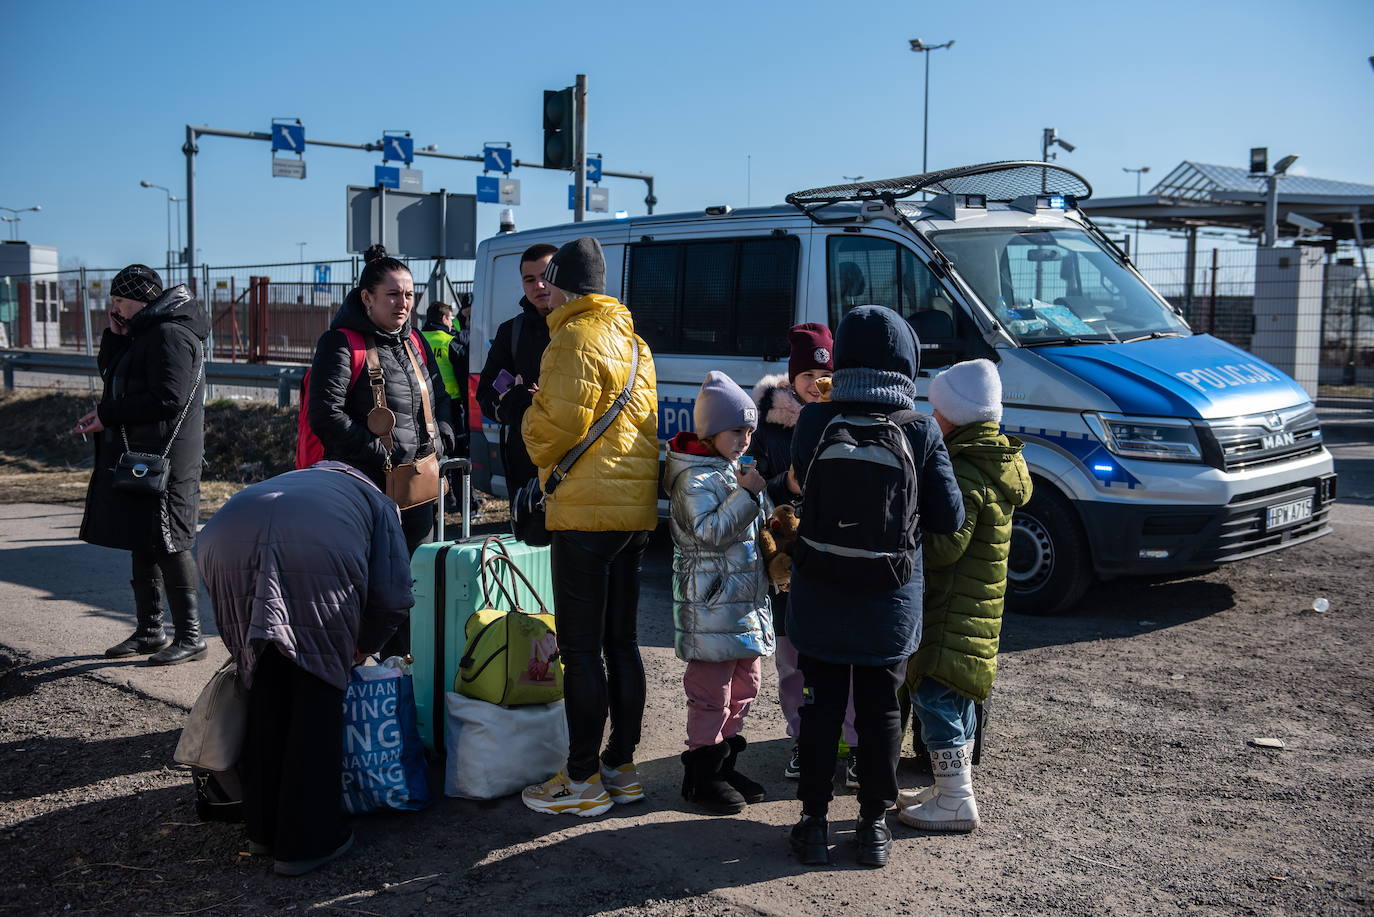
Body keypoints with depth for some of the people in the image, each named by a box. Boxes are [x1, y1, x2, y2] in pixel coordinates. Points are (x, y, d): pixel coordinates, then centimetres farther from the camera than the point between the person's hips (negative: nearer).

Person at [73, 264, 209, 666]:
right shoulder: (146, 333, 18)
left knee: (169, 546, -7)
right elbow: (110, 373, 24)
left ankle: (190, 636, 0)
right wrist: (115, 335, 7)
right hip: (139, 458, 10)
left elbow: (167, 399, -23)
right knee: (143, 544, 14)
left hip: (166, 463, -10)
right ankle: (149, 631, 23)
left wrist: (107, 416, -15)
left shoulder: (170, 335, -14)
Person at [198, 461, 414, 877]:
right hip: (318, 550, -4)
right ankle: (306, 840, 13)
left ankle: (264, 829, 30)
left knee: (265, 690, 20)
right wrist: (362, 646, 37)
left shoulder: (290, 482, 45)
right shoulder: (377, 502, 34)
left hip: (226, 544, 4)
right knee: (318, 695, 10)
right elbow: (393, 598, 20)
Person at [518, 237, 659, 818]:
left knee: (581, 649, -4)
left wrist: (532, 418, 5)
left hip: (587, 510, -9)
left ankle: (583, 780, 2)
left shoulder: (576, 339, -10)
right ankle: (621, 767, 22)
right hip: (635, 508, 9)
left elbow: (558, 425, -16)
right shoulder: (632, 340, 19)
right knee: (621, 641, 14)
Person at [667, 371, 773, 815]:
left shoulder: (731, 469, 15)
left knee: (744, 683, 17)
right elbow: (710, 532, -25)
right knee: (711, 691, -3)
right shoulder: (695, 478, -14)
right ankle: (702, 774, 9)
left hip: (744, 600, 10)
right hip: (711, 602, -10)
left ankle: (724, 763, 29)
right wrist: (746, 492, -23)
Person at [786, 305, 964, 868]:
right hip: (889, 608, 0)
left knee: (821, 711, 13)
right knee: (880, 713, 15)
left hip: (820, 604, 0)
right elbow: (949, 517, -7)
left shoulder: (813, 422, -12)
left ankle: (814, 821, 21)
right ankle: (874, 823, 24)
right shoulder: (921, 431, -12)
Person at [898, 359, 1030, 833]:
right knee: (956, 697, 18)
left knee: (934, 696, -4)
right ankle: (953, 788, 30)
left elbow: (945, 546, -25)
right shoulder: (999, 461, 11)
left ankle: (956, 802, 2)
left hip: (952, 607, -10)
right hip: (976, 603, 10)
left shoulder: (963, 473, -20)